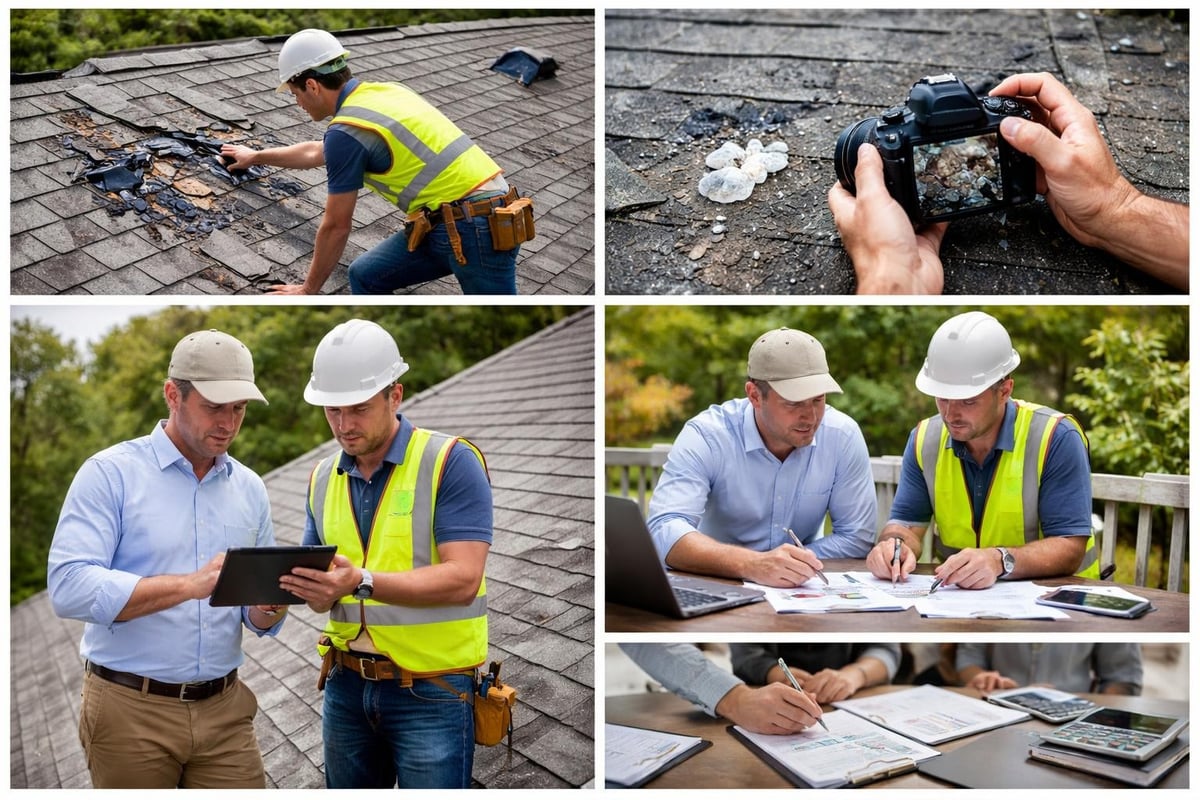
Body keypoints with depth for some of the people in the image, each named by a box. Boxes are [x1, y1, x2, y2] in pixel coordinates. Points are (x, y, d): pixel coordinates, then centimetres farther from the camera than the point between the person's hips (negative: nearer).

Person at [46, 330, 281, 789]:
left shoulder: (250, 489, 8)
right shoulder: (110, 473, -7)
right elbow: (69, 587, -19)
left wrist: (269, 604, -12)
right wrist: (191, 585, -26)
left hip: (225, 709, 4)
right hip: (131, 710, -4)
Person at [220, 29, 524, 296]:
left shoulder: (345, 131, -12)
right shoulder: (383, 92, 15)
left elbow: (336, 226, -4)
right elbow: (317, 153, 35)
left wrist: (308, 290, 10)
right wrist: (256, 156, 49)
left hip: (476, 227, -9)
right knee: (366, 276, 12)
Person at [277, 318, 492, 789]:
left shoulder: (452, 463, -12)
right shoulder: (323, 478, 9)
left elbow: (462, 580, -20)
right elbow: (320, 583, 11)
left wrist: (363, 582, -31)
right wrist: (310, 588, -12)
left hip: (432, 690, -6)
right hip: (346, 683, 6)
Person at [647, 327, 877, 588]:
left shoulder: (844, 436, -9)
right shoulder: (705, 437, -16)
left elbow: (856, 537, -4)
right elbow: (664, 530, -27)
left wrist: (790, 567, -19)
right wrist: (752, 565, -41)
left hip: (802, 591, 2)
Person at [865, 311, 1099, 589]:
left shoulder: (1056, 439, -14)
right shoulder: (924, 439, 0)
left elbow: (1069, 548, -17)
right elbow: (907, 523, 3)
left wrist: (1001, 560, -33)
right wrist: (895, 545, -19)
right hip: (957, 595, 3)